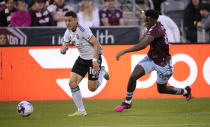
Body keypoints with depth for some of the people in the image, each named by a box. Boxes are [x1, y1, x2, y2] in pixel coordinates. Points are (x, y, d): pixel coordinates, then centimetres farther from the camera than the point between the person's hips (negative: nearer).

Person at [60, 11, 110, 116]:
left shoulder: (83, 30, -24)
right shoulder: (68, 32, -1)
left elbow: (96, 44, -23)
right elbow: (64, 46, 5)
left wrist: (95, 60, -29)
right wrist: (63, 49, -20)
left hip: (93, 57, -7)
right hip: (82, 59, 7)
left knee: (92, 88, -4)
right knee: (72, 83, -9)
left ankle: (102, 72, 28)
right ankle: (81, 111, 0)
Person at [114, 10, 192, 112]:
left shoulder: (155, 30, -32)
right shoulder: (158, 25, -5)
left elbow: (143, 45, -47)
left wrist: (124, 51, -50)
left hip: (163, 64, -7)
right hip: (151, 58, 7)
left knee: (161, 89, 13)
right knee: (133, 76, -11)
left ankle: (185, 91, 39)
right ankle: (127, 102, 4)